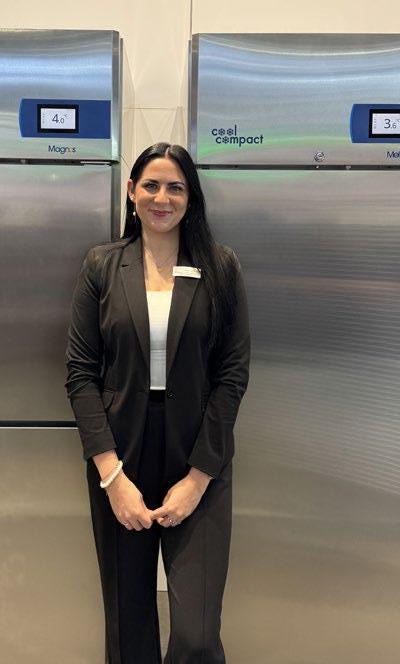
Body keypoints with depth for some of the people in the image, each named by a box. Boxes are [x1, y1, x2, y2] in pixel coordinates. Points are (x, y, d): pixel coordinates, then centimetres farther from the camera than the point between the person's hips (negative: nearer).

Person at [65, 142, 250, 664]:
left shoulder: (220, 267, 0)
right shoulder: (101, 266, 3)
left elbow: (233, 374, -3)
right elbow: (80, 372, -1)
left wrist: (198, 477, -9)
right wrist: (112, 474, -10)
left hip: (198, 465, -1)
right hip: (119, 461, 2)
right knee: (127, 620, 14)